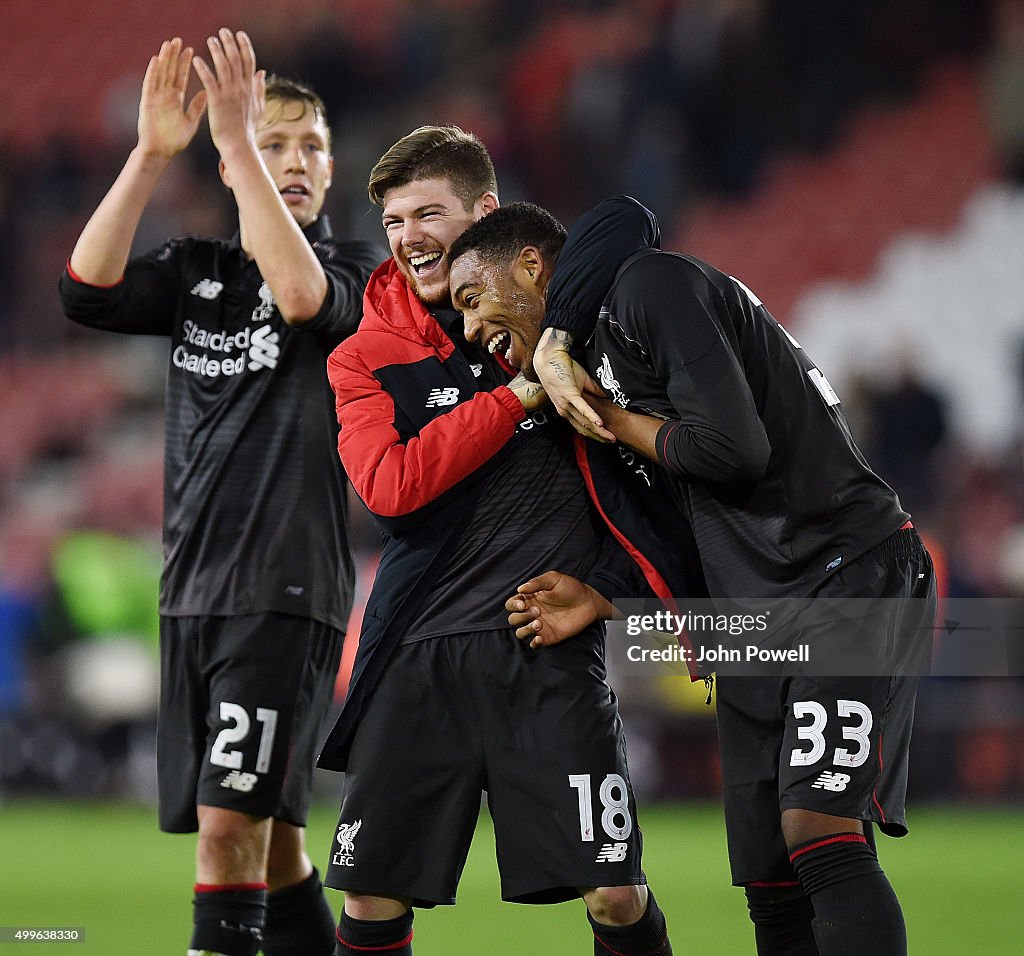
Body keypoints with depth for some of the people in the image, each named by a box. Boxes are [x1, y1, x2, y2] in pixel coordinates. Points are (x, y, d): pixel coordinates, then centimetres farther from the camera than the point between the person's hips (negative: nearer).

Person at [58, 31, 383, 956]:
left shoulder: (357, 267, 1)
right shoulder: (196, 272, 13)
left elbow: (303, 295, -23)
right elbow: (88, 289, -6)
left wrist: (238, 135, -25)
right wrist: (152, 151, -14)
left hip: (288, 588, -5)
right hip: (192, 590, 5)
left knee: (232, 821, -16)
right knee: (268, 843, 11)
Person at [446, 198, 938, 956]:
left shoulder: (652, 284, -10)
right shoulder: (595, 359, 18)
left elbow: (733, 448, -21)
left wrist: (611, 422, -5)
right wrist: (602, 600, 6)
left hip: (851, 573, -9)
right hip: (753, 615, 9)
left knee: (819, 837, -23)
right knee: (773, 883, 3)